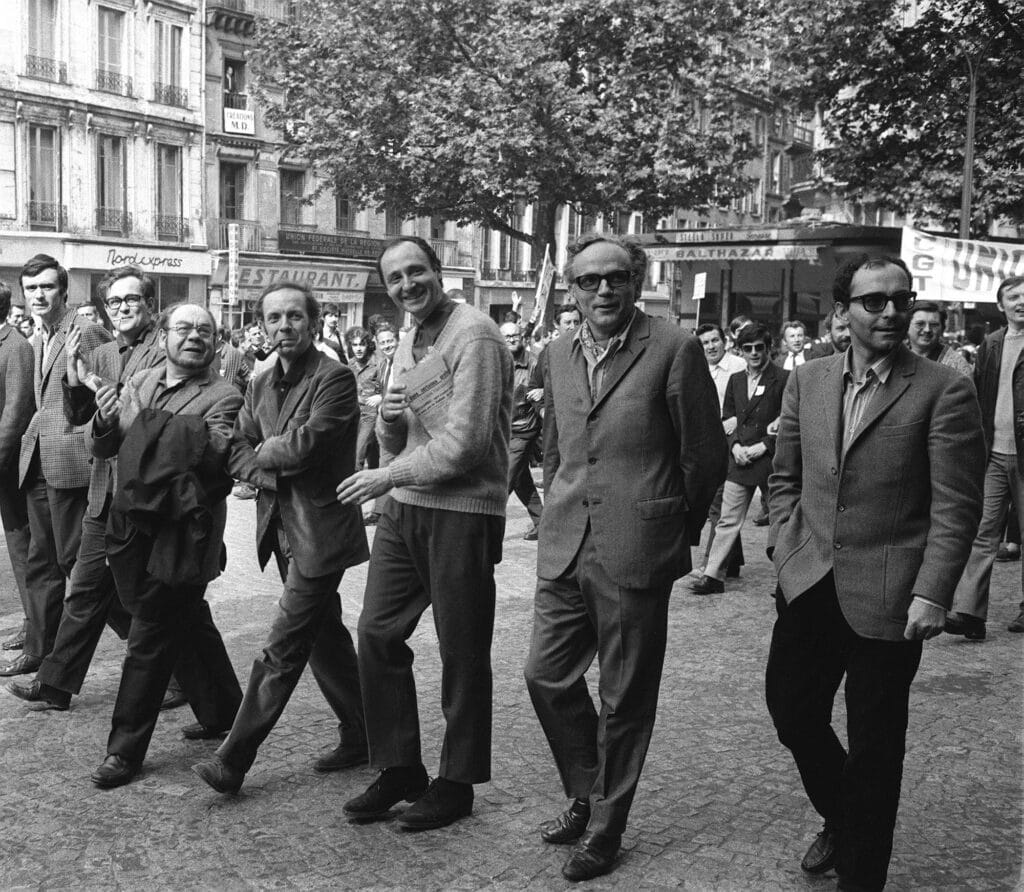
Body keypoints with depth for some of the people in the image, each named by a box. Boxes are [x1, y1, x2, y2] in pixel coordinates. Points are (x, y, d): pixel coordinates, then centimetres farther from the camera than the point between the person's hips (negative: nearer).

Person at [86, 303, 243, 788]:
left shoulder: (223, 397, -6)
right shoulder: (139, 383, 10)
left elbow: (211, 450, -22)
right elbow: (102, 448, 9)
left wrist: (148, 418, -24)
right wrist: (103, 422, -13)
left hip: (180, 534, -6)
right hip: (132, 524, 6)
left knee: (149, 638, -2)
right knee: (187, 623, 18)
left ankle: (125, 748, 8)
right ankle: (222, 711, 36)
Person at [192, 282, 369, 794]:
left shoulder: (335, 378, -12)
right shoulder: (260, 387, 13)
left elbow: (304, 445, -23)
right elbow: (239, 451, 9)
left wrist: (266, 451, -4)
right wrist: (270, 473, -11)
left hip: (320, 529, -8)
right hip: (281, 527, 8)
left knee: (283, 647, -6)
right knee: (325, 636, 16)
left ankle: (233, 760, -2)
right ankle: (360, 736, 29)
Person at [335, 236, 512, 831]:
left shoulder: (475, 337, -13)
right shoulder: (409, 342, 16)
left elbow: (464, 445, -19)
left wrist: (387, 477, -10)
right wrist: (391, 417, -4)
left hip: (462, 514, -8)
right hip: (404, 510, 8)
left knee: (462, 653, 4)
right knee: (377, 634, 7)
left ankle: (457, 783, 19)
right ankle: (399, 768, 22)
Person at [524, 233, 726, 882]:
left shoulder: (675, 350, -9)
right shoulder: (560, 354, 10)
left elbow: (706, 455, -3)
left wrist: (677, 530, 6)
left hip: (635, 554, -6)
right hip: (564, 551, 6)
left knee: (624, 698, 6)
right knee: (547, 676, 11)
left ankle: (605, 827, 23)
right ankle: (587, 796, 33)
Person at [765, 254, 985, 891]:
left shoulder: (943, 391, -8)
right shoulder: (807, 382, 7)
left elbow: (956, 506, -10)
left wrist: (932, 594, -15)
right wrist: (786, 547, 3)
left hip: (887, 595, -4)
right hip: (810, 583, 5)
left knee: (874, 744, 7)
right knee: (792, 713, 14)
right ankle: (839, 820, 42)